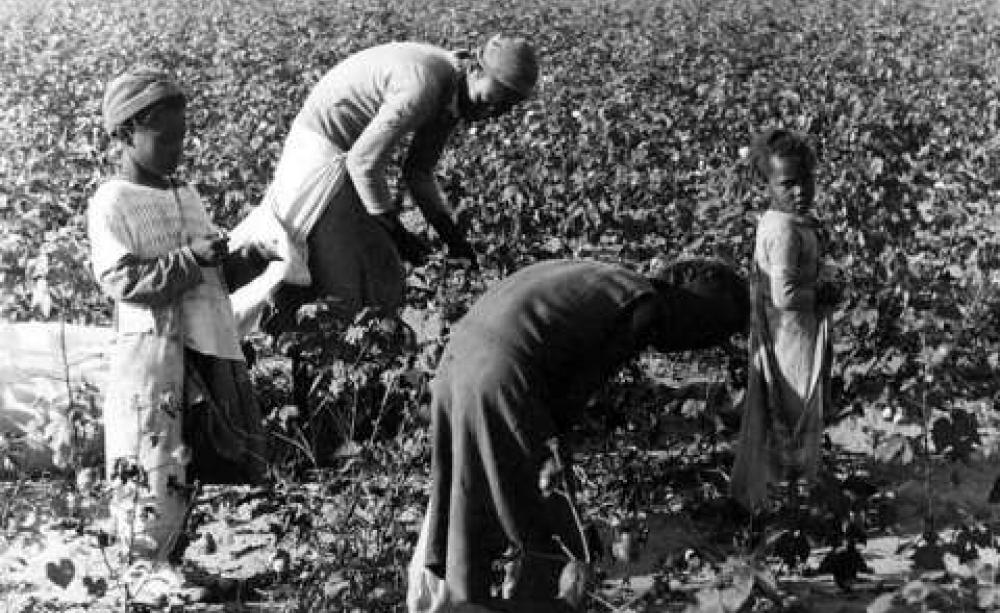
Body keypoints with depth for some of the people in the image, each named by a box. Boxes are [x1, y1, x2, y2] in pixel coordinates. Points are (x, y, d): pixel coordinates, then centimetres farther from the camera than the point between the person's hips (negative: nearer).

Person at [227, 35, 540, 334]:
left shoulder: (453, 95, 0)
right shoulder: (424, 86, -31)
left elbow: (418, 171, 10)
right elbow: (363, 162, -28)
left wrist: (452, 235, 2)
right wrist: (395, 231, -17)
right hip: (321, 151, -10)